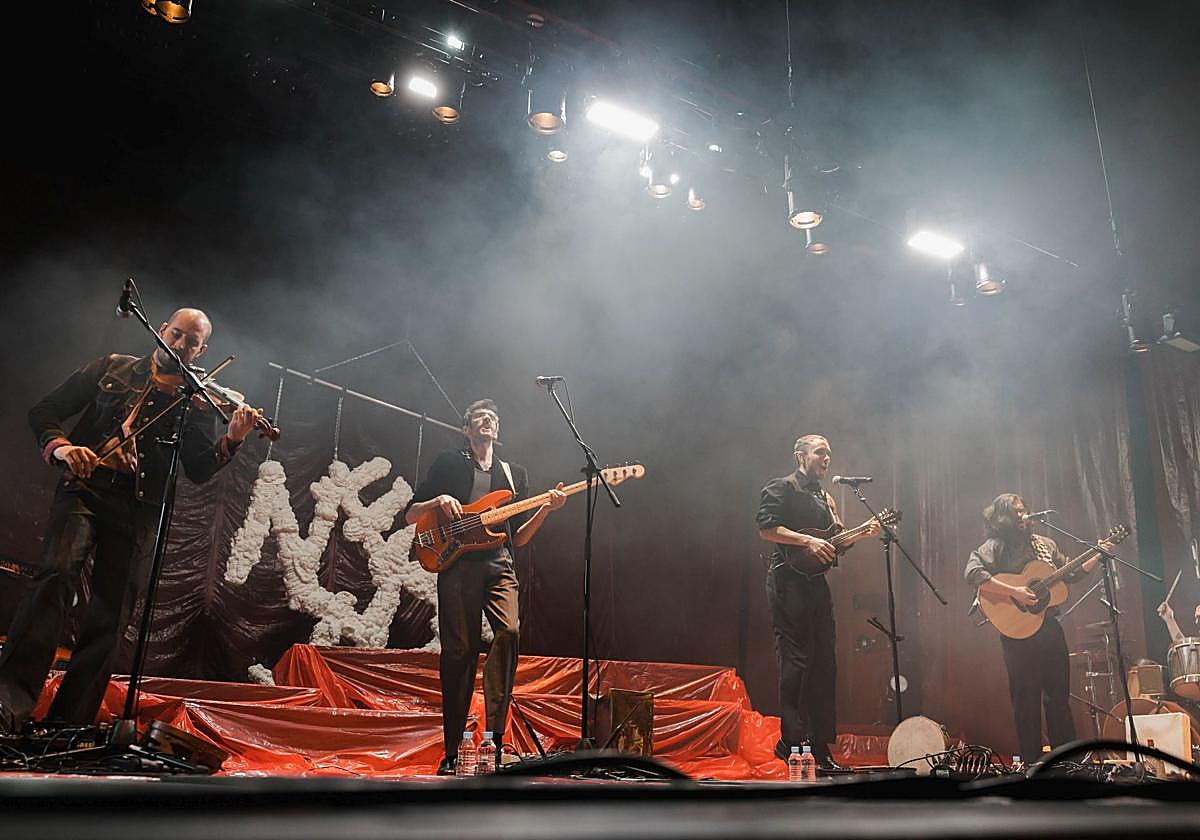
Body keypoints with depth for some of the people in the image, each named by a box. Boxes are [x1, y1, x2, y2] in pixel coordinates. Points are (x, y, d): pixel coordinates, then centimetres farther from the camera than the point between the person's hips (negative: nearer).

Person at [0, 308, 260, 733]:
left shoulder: (197, 402, 12)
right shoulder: (112, 368, 14)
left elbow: (199, 470, 1)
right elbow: (44, 411, 12)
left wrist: (230, 440, -19)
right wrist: (60, 446, -9)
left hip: (137, 508, 1)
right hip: (85, 488, -1)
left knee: (111, 615, -2)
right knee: (58, 572, -25)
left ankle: (70, 722, 7)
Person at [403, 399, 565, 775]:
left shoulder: (515, 473, 23)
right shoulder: (448, 463, 15)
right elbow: (410, 516, 13)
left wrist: (545, 510, 2)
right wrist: (439, 501, -6)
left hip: (499, 566, 2)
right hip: (457, 565, -2)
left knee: (509, 632, -21)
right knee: (460, 652, -7)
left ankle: (495, 733, -12)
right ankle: (452, 751, 3)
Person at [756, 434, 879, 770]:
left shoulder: (826, 499, 24)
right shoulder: (781, 488, 0)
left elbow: (835, 543, 21)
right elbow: (766, 528, -13)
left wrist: (860, 535, 4)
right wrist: (807, 541, -18)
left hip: (817, 582, 8)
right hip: (788, 581, -8)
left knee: (824, 663, 6)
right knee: (796, 660, -10)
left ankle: (820, 748, 11)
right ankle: (792, 742, -5)